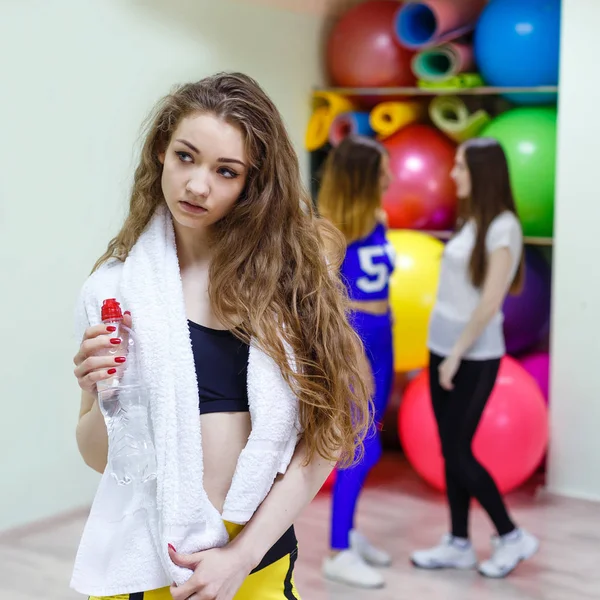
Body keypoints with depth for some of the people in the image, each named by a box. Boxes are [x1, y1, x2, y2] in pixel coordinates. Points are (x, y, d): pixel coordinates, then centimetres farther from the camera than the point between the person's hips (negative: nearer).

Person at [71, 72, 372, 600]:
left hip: (263, 558, 0)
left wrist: (242, 554, -12)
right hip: (145, 558, 1)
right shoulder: (116, 284, -4)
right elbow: (100, 457, 2)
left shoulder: (292, 270, -6)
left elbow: (323, 433, -7)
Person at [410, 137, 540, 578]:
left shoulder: (503, 227, -14)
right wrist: (444, 352, 5)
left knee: (458, 452, -2)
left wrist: (457, 354, -15)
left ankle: (512, 537, 14)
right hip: (444, 348, 8)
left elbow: (490, 302, -18)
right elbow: (458, 290, 8)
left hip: (474, 356, -8)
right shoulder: (471, 220, 9)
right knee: (451, 451, 10)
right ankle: (459, 544, 21)